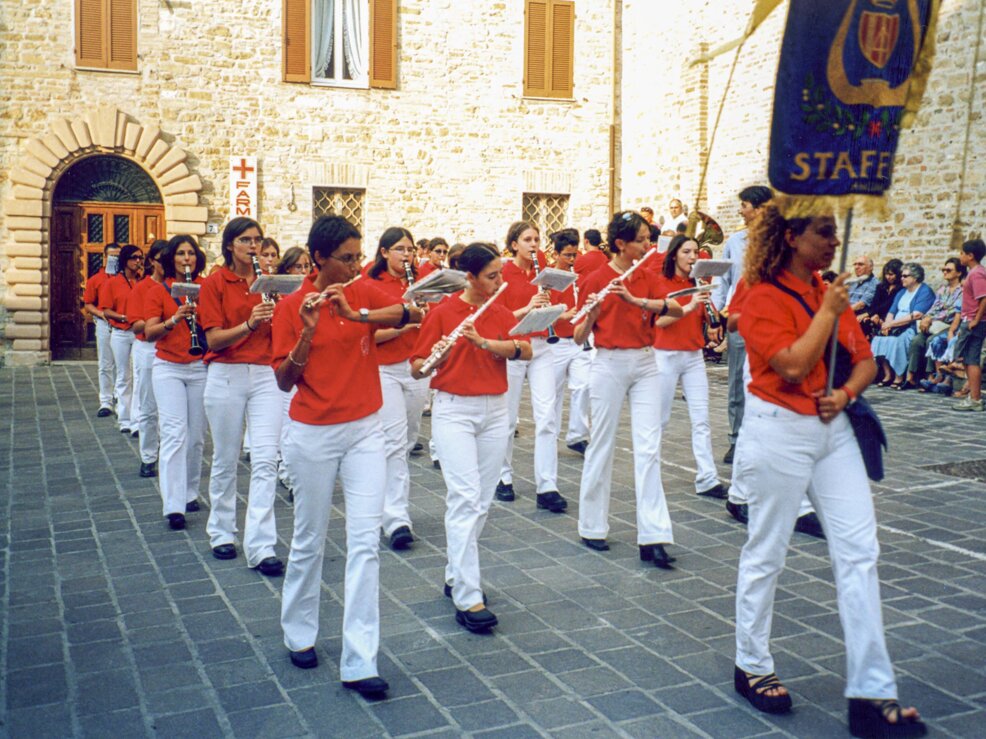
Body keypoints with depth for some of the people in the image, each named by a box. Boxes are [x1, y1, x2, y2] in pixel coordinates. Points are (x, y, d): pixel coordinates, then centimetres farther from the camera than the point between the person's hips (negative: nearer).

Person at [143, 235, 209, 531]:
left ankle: (190, 493, 24)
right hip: (168, 368, -2)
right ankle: (173, 506, -12)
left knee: (196, 436, 7)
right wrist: (175, 319, -21)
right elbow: (150, 332, -5)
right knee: (174, 434, -10)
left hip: (200, 368, 2)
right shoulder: (158, 291, 3)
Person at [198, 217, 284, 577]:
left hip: (265, 376, 2)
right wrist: (250, 323, -24)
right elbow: (214, 339, -9)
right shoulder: (214, 284, -1)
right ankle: (222, 532, 28)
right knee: (225, 460, 10)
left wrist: (275, 315, -12)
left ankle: (261, 547, -6)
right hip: (227, 376, -2)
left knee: (265, 461, -7)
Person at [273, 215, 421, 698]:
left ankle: (359, 663, -2)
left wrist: (355, 313, -28)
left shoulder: (366, 293, 2)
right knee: (309, 540, 11)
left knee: (365, 542, -5)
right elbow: (284, 381, -10)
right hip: (312, 436, -2)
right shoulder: (291, 307, -6)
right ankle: (299, 634, 36)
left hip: (365, 431, 2)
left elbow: (409, 314, -16)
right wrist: (308, 332, -24)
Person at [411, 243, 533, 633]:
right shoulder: (442, 312, -4)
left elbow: (526, 351, -8)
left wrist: (483, 341, -21)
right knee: (465, 497, -14)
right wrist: (433, 358, -27)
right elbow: (416, 368, -5)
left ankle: (456, 575, 25)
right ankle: (467, 599, -13)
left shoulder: (502, 313, 9)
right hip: (454, 411, -5)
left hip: (495, 411, 5)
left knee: (482, 500, 9)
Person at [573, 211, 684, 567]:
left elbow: (677, 309, -8)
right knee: (602, 446, 4)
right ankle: (592, 527, 20)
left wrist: (636, 300, -21)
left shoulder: (647, 277, 8)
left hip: (645, 365, 4)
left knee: (649, 448, -4)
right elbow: (579, 337, -6)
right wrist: (591, 314, -26)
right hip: (609, 365, -4)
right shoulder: (596, 280, -5)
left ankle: (653, 538, -5)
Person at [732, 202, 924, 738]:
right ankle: (752, 668, 25)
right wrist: (827, 312, -14)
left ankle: (871, 695, 7)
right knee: (766, 553, 6)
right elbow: (793, 367, -23)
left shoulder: (832, 292, 11)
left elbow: (864, 361, 12)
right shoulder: (764, 298, -11)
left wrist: (845, 393, -8)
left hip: (832, 429, 7)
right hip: (779, 431, -7)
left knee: (859, 551, 1)